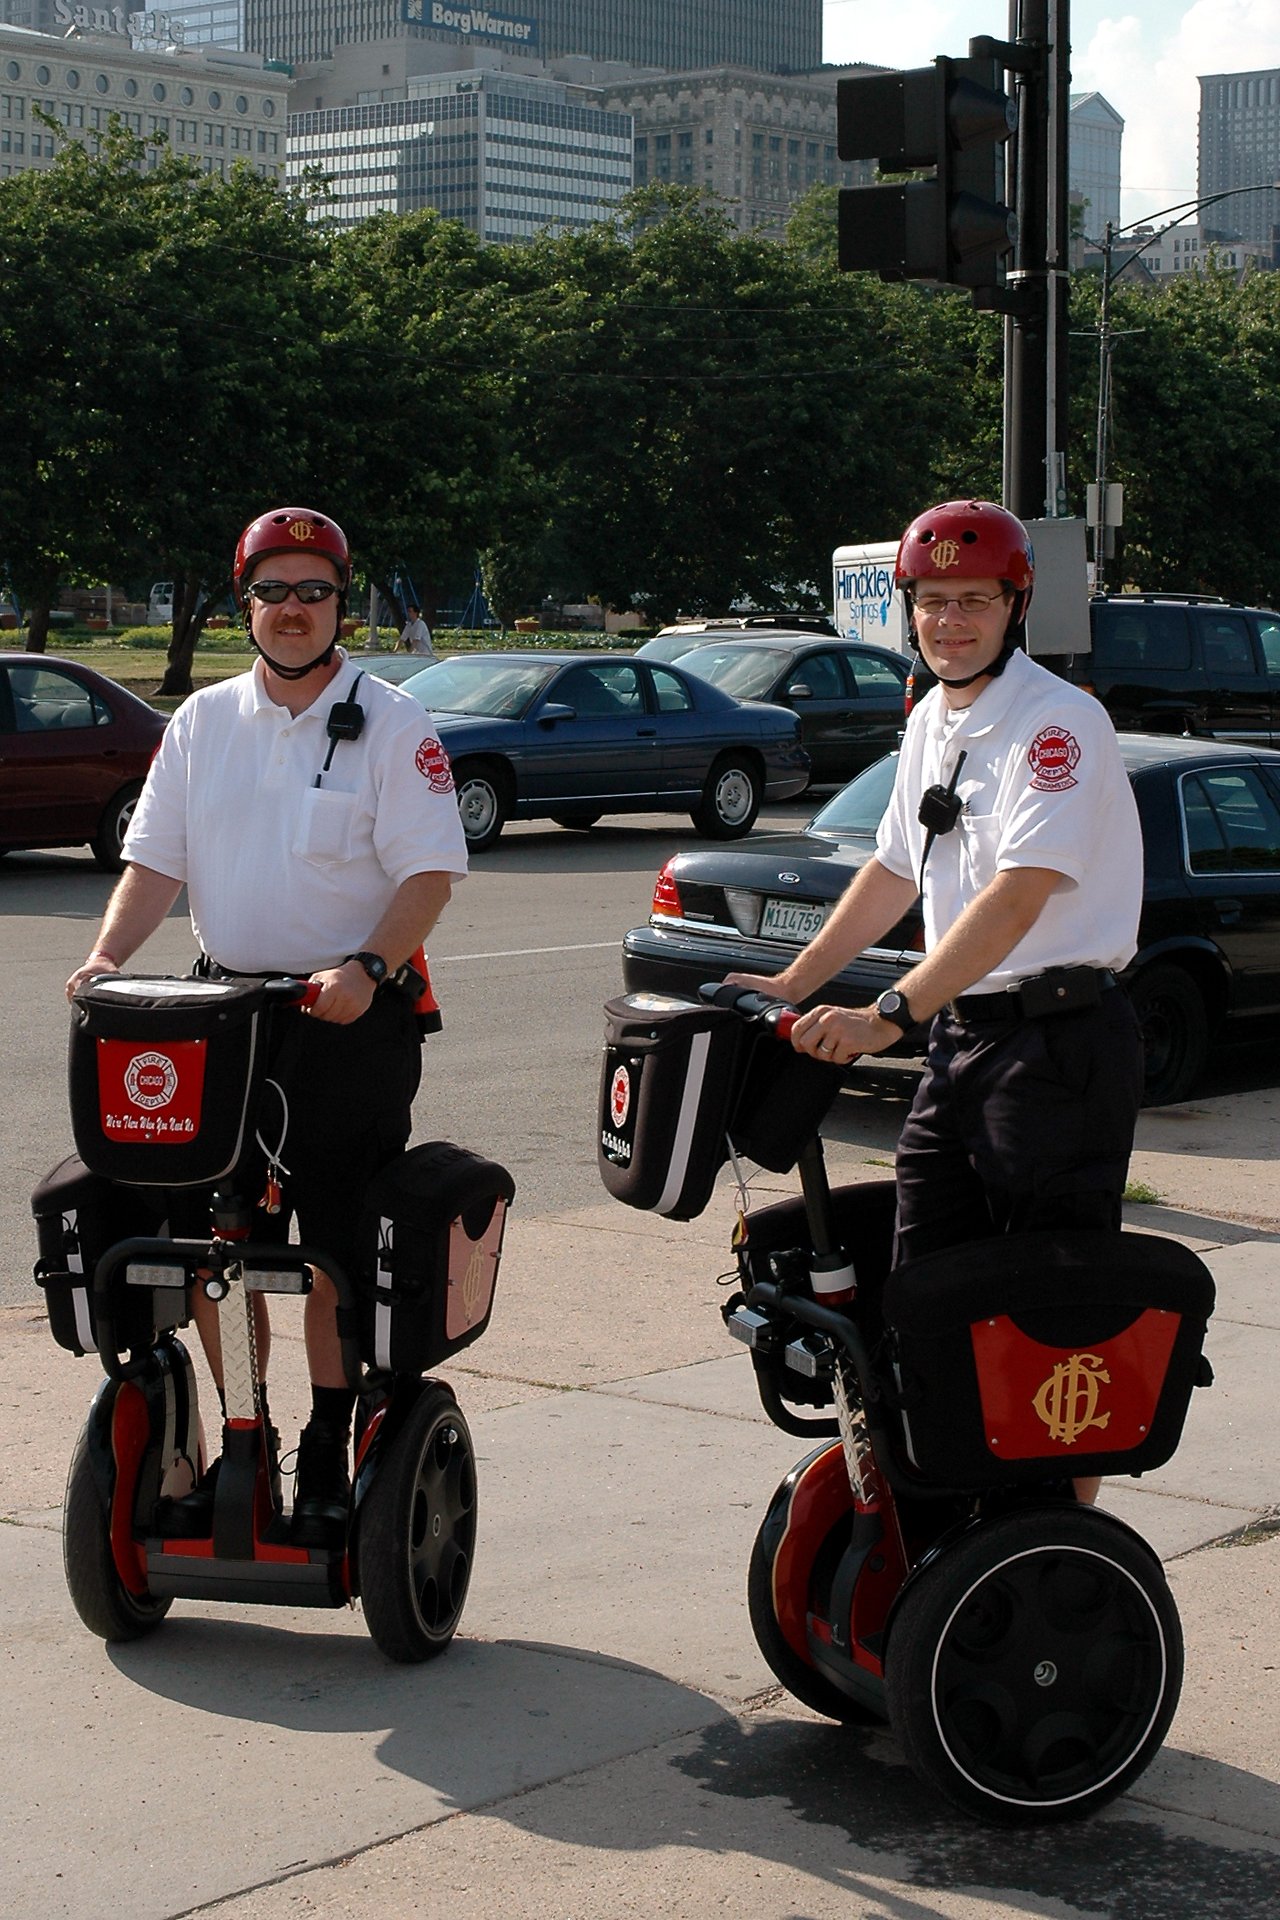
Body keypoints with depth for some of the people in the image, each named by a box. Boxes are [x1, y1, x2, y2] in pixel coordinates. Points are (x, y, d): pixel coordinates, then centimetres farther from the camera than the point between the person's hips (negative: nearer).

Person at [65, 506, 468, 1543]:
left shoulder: (391, 725, -3)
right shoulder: (202, 722, 11)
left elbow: (430, 873, -9)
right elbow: (155, 861, 10)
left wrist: (368, 969, -25)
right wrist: (108, 959, -7)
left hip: (351, 1019, -4)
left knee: (342, 1248, 0)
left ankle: (327, 1455, 11)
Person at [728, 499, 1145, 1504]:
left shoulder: (1056, 722, -15)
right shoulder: (932, 721, 13)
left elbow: (1016, 897, -25)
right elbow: (894, 872, 24)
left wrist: (889, 1015, -30)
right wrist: (793, 986, 19)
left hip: (1060, 1036, -8)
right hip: (961, 1035, 8)